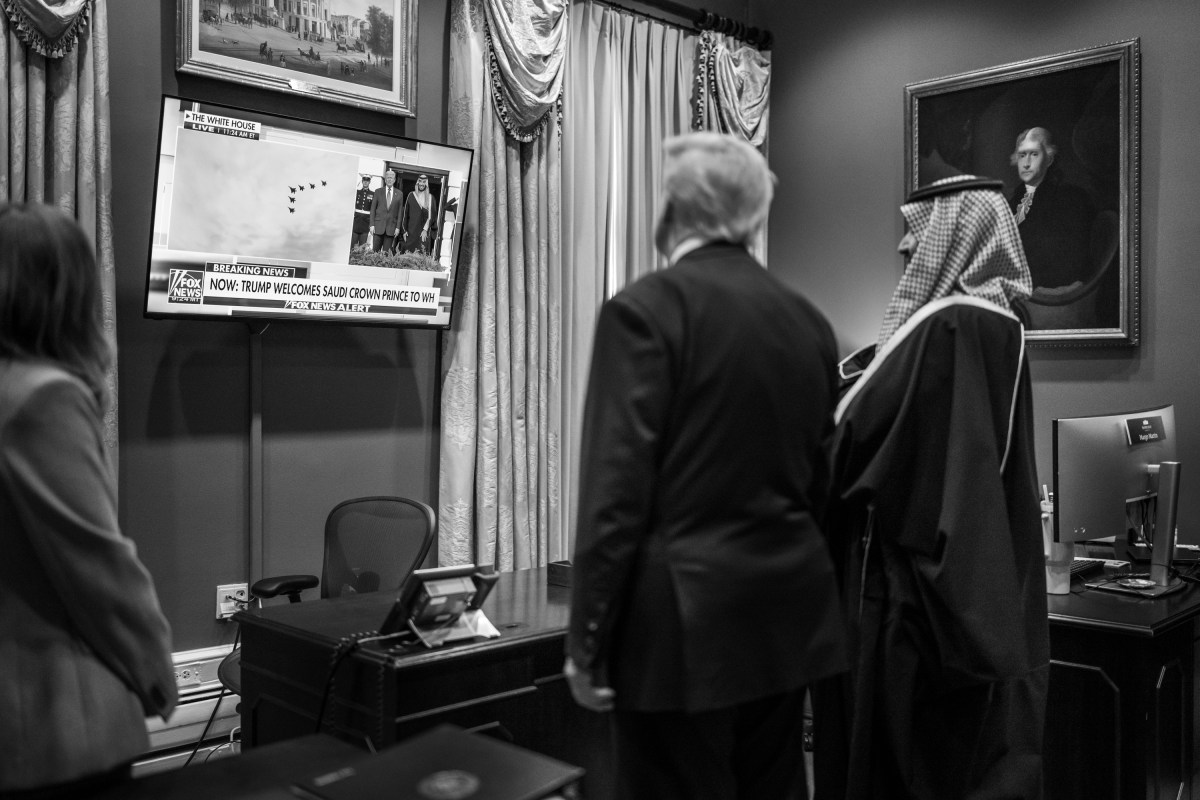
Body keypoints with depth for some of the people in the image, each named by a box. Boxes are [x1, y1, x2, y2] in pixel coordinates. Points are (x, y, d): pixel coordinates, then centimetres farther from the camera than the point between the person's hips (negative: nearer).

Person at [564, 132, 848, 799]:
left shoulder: (645, 309, -12)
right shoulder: (809, 320, 6)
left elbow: (616, 490, -16)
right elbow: (819, 478, 12)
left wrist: (587, 643, -9)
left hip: (684, 623, -6)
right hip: (789, 618, 7)